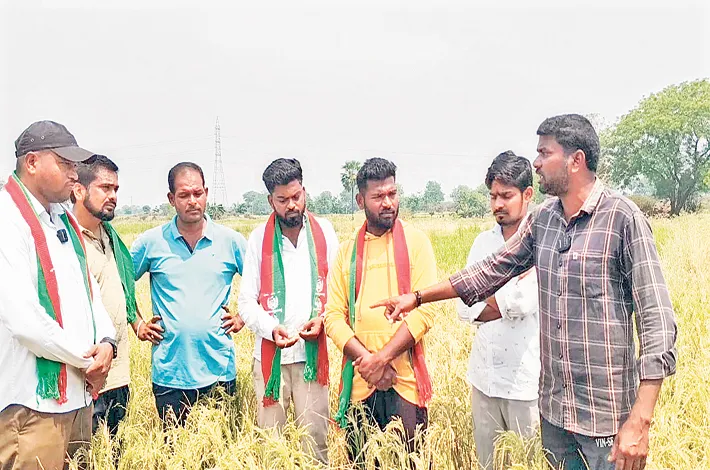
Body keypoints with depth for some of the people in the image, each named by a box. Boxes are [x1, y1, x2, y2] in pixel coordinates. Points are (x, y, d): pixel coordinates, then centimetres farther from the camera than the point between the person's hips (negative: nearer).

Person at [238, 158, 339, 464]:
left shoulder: (324, 232, 3)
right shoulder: (259, 238, 1)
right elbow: (247, 302, 1)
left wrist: (322, 320, -12)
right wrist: (271, 329, -16)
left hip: (312, 353, 0)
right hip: (269, 354, 0)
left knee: (316, 438, 3)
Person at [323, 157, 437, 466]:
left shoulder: (415, 241, -1)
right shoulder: (347, 250, 8)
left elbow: (424, 311, -9)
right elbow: (333, 316, 2)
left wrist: (382, 358, -16)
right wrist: (368, 361, -12)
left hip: (405, 380, -2)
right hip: (359, 382, 3)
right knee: (361, 461, 12)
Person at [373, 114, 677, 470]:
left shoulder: (623, 218, -14)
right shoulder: (542, 218, 4)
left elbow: (658, 322, -16)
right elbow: (493, 270, 14)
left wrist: (640, 421, -21)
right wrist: (417, 298, 15)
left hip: (607, 414, -6)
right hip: (553, 407, 6)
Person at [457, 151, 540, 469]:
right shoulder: (482, 242, 7)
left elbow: (523, 302, -22)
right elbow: (465, 307, 1)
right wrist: (507, 303, -11)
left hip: (526, 379, -5)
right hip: (484, 375, 5)